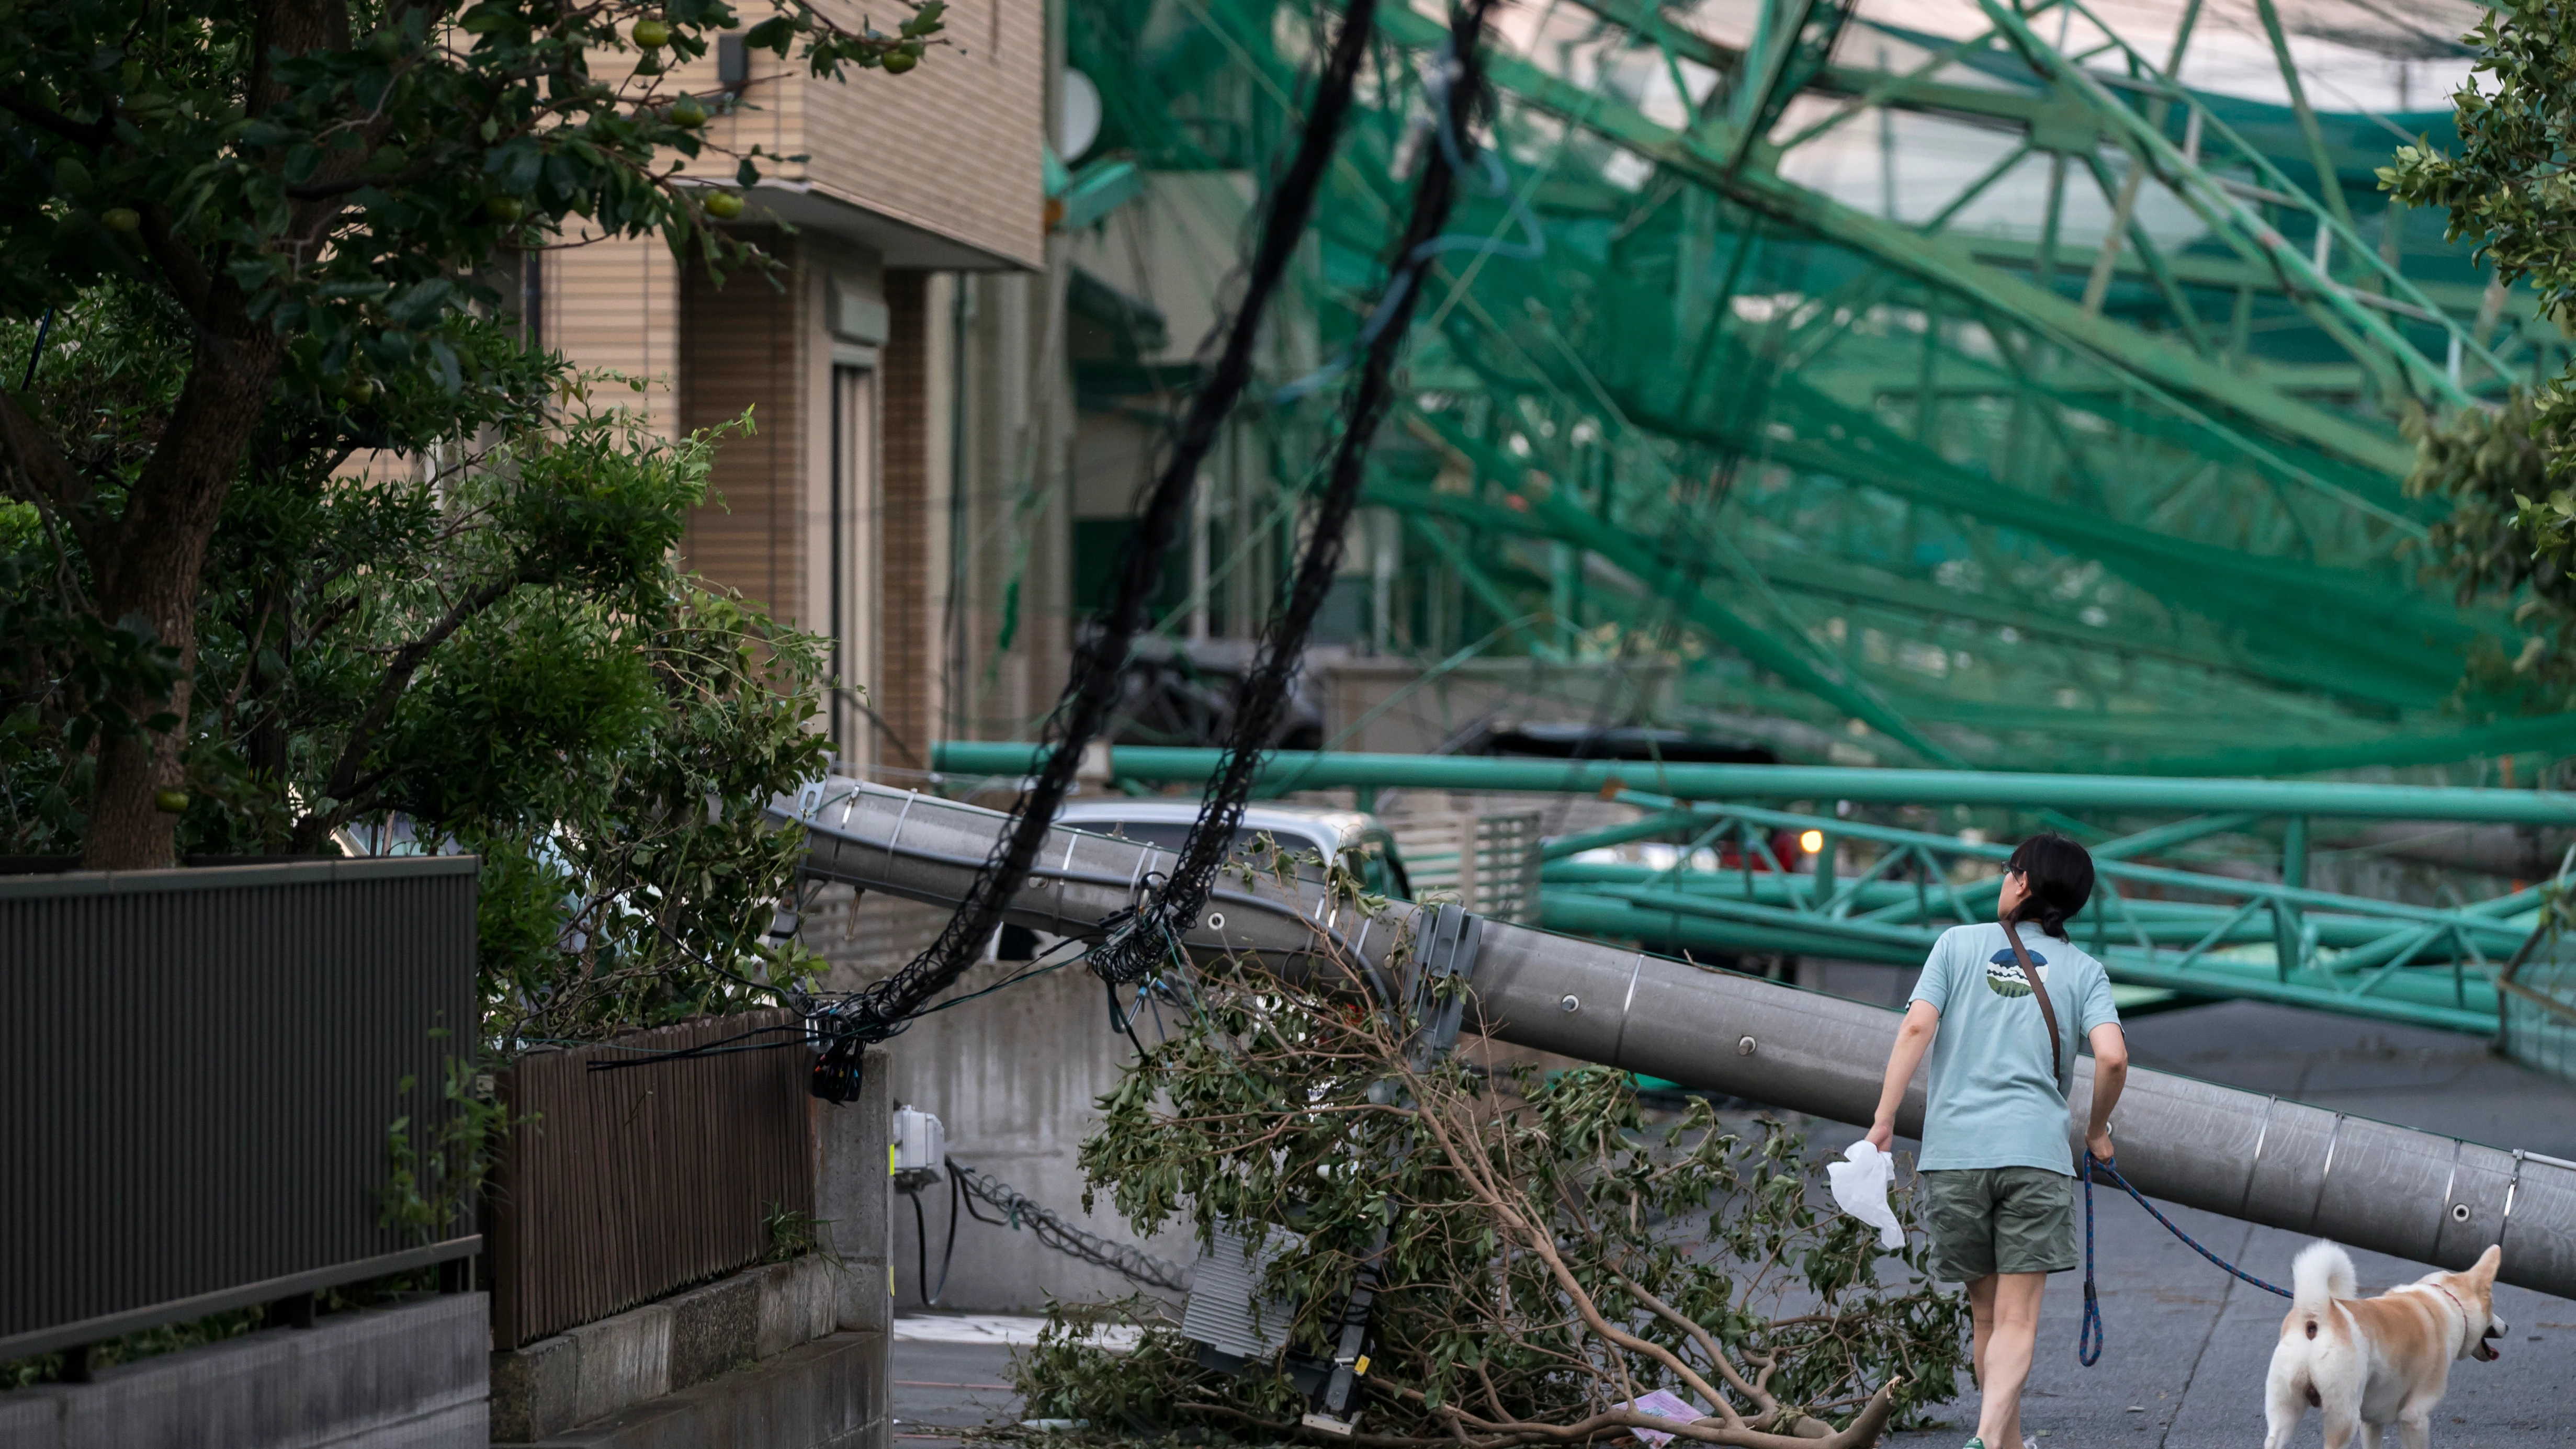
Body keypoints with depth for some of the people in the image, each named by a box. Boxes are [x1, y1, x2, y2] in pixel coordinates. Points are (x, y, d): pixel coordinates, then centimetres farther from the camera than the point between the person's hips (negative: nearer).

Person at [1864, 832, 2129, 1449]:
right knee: (2017, 1319, -4)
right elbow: (2112, 1056, -6)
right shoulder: (2082, 970, 9)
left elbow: (1917, 1026, -4)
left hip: (1955, 1150, 1)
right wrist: (2098, 1130, 11)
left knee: (1988, 1314, 15)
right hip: (2036, 1152, -1)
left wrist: (1883, 1122, -5)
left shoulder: (1959, 944, 9)